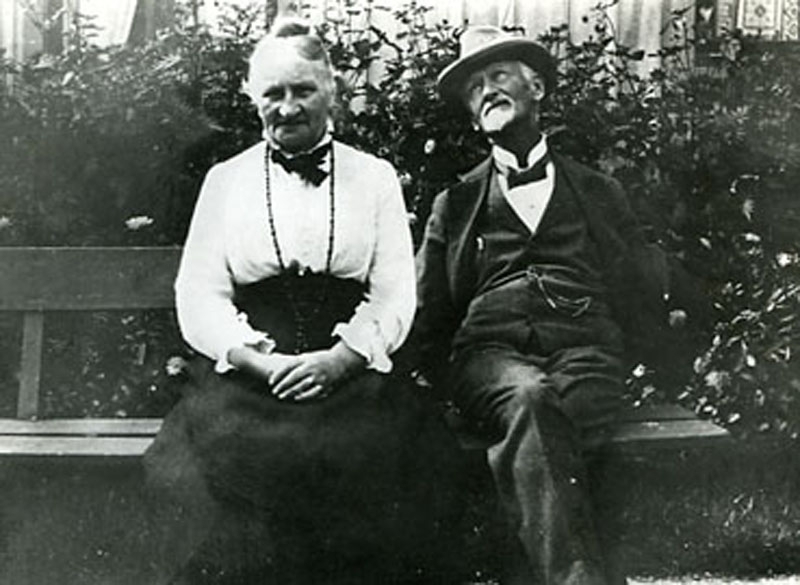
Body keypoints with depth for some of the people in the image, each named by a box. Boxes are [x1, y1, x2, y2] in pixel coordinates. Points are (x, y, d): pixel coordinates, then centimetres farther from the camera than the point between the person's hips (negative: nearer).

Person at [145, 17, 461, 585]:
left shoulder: (375, 177, 14)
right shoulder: (225, 179, 15)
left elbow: (396, 296, 6)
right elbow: (198, 296, 6)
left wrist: (337, 360, -11)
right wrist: (262, 362, -10)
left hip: (351, 367, 0)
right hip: (247, 369, 0)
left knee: (363, 452, -27)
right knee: (243, 455, -27)